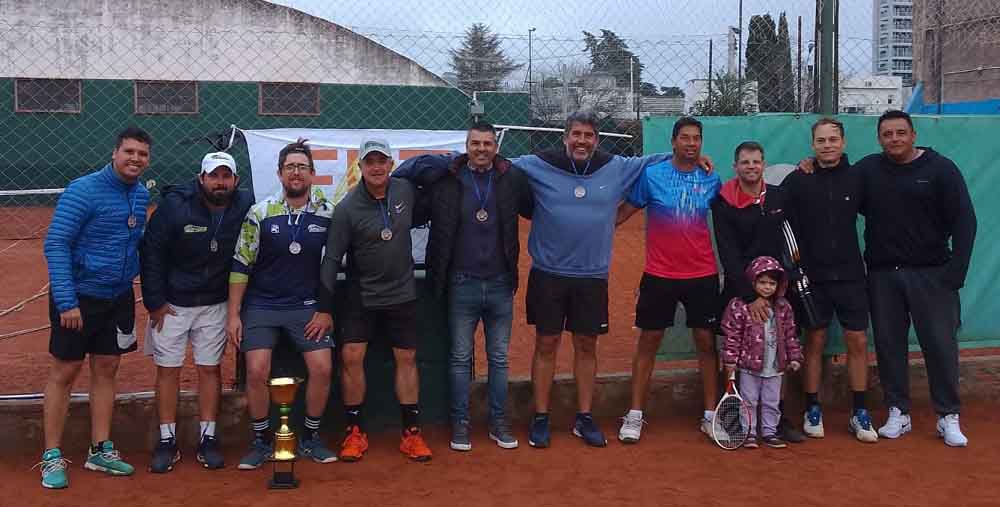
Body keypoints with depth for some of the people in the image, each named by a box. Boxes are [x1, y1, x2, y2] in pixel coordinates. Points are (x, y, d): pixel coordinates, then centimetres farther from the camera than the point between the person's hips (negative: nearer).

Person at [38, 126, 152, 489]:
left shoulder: (141, 195, 5)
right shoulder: (83, 191, -16)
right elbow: (55, 245, -18)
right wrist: (66, 301, -22)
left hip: (118, 297, 6)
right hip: (79, 296, -6)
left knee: (106, 369, 11)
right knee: (65, 371, 2)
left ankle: (100, 451, 21)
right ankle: (52, 456, 12)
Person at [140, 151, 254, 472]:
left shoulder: (245, 207, -10)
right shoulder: (174, 206, -16)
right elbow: (151, 253, -10)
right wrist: (155, 301, -11)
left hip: (215, 304, 2)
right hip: (171, 302, -1)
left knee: (210, 369, 6)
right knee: (168, 369, 3)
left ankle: (208, 439, 14)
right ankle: (167, 442, 12)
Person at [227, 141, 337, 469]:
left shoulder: (328, 214, -3)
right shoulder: (260, 213, -5)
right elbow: (240, 266, -3)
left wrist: (326, 310, -2)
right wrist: (233, 315, -6)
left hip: (307, 306, 1)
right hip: (261, 306, -1)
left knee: (322, 368, -9)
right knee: (256, 370, -10)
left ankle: (311, 439, 10)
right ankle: (261, 442, 9)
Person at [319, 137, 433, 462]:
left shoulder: (406, 190, -4)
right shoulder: (347, 208, -14)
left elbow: (419, 218, 20)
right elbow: (332, 259, -13)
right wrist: (324, 307, -15)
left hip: (402, 293, 3)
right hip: (361, 295, -3)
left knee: (407, 359, 6)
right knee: (351, 357, -7)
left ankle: (411, 432, 15)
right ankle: (355, 432, 8)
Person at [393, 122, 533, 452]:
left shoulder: (513, 177, -2)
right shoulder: (445, 176, -5)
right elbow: (405, 171, 8)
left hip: (500, 283, 1)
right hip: (462, 284, -1)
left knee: (499, 358, 11)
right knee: (461, 358, 8)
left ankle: (498, 423, 23)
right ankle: (460, 423, 18)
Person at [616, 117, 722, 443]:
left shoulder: (711, 180, 4)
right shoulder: (651, 175, -4)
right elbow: (623, 212, 2)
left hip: (703, 274, 2)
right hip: (659, 275, -2)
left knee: (706, 341, 6)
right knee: (649, 341, 4)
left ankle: (710, 415, 17)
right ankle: (635, 415, 12)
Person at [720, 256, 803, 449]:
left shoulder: (783, 307, 3)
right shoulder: (740, 306, -10)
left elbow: (790, 335, 10)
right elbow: (732, 335, -9)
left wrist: (794, 357, 7)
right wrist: (730, 360, -11)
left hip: (775, 367, 4)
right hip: (750, 365, -3)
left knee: (771, 402, 12)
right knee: (749, 401, 6)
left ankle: (769, 432, 24)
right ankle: (749, 433, 16)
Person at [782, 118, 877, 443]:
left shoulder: (857, 178, 1)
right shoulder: (797, 181, -3)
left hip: (850, 275, 1)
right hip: (811, 277, -1)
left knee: (858, 342, 2)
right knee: (814, 342, 6)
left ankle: (859, 414, 13)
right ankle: (812, 410, 18)